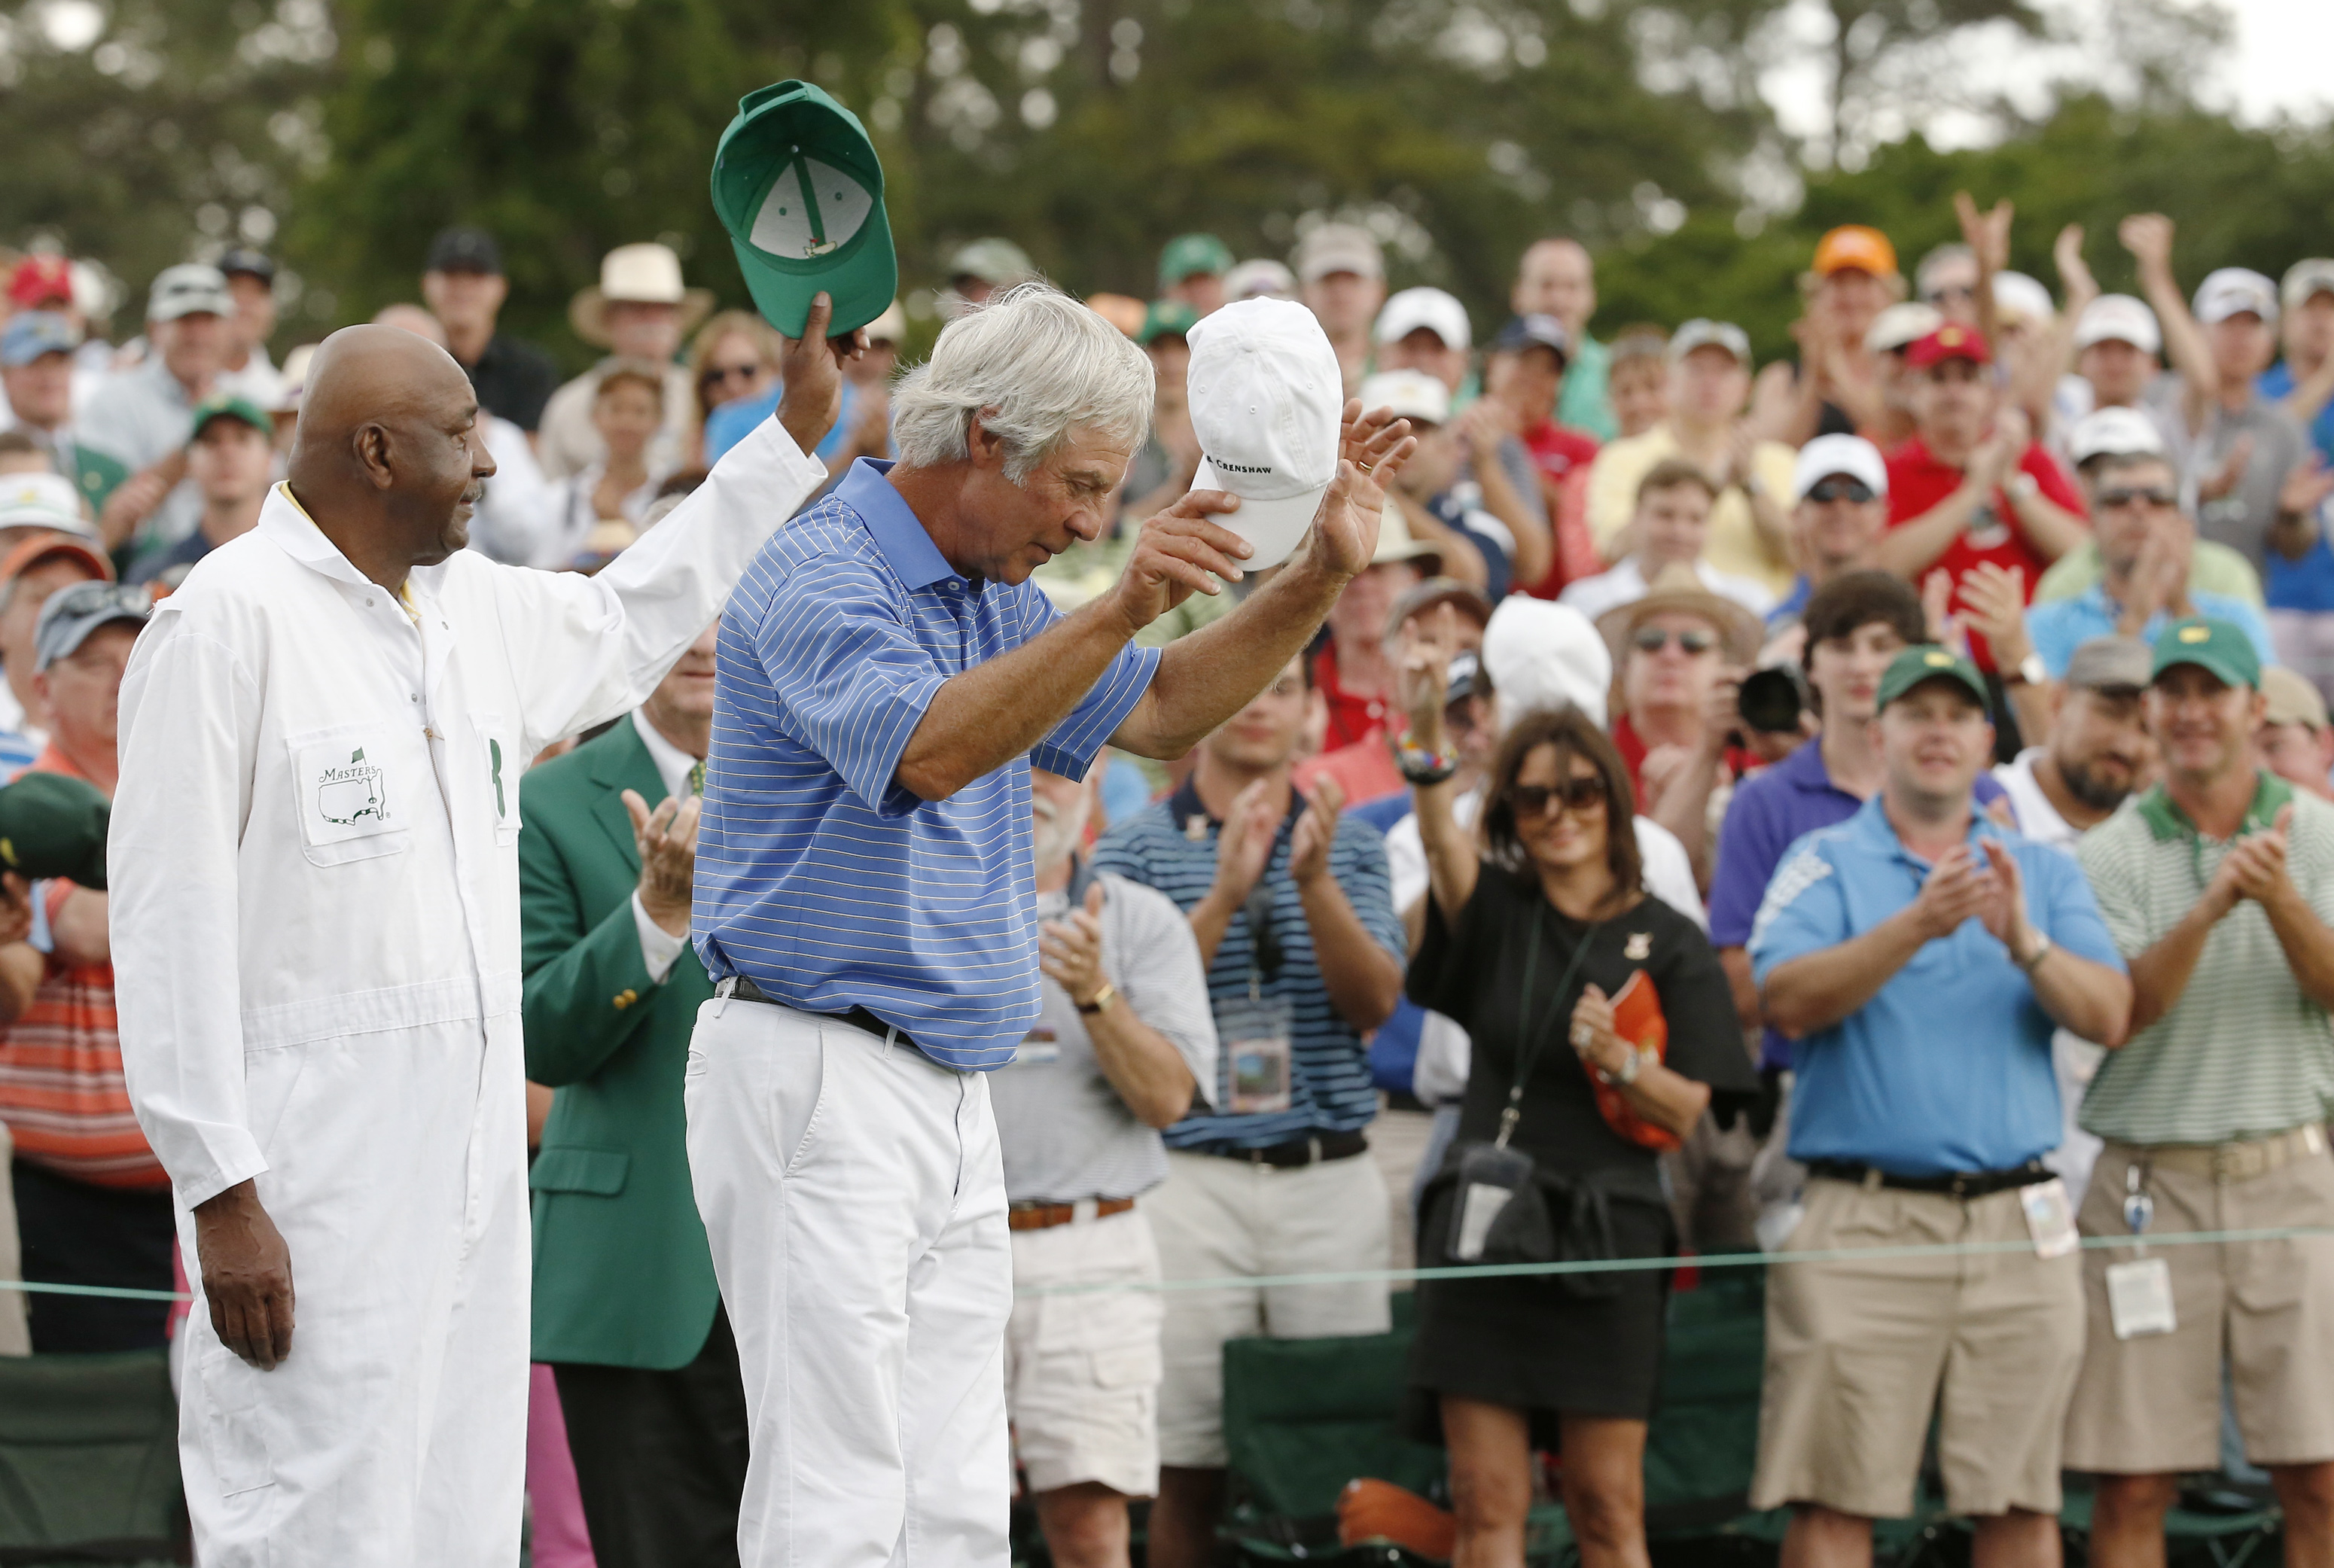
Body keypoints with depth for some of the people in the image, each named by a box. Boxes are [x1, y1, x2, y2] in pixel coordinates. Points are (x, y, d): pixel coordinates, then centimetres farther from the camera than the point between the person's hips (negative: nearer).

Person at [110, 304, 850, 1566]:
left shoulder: (474, 609, 14)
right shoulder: (232, 618, -10)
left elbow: (626, 625, 36)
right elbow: (170, 923, -13)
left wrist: (797, 430, 36)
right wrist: (221, 1193, -17)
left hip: (470, 1166, 8)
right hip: (316, 1178, -8)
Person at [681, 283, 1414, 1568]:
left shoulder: (990, 597, 17)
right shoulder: (819, 575, -13)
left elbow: (1160, 712, 25)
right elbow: (924, 750, -30)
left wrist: (1321, 576, 13)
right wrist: (1118, 611, -39)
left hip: (953, 1099, 10)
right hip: (815, 1080, -10)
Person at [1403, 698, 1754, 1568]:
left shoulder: (1668, 943, 5)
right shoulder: (1496, 911, 9)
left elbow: (1686, 1112, 1)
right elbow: (1444, 843, -14)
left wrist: (1618, 1062, -20)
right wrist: (1428, 733, -32)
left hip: (1606, 1237, -2)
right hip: (1481, 1227, 2)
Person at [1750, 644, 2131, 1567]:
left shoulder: (2044, 874, 15)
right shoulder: (1826, 864, 7)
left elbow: (2109, 1015, 1)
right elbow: (1787, 1000, -10)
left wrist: (2024, 942, -16)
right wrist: (1917, 926, -21)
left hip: (2017, 1221, 3)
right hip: (1865, 1218, -3)